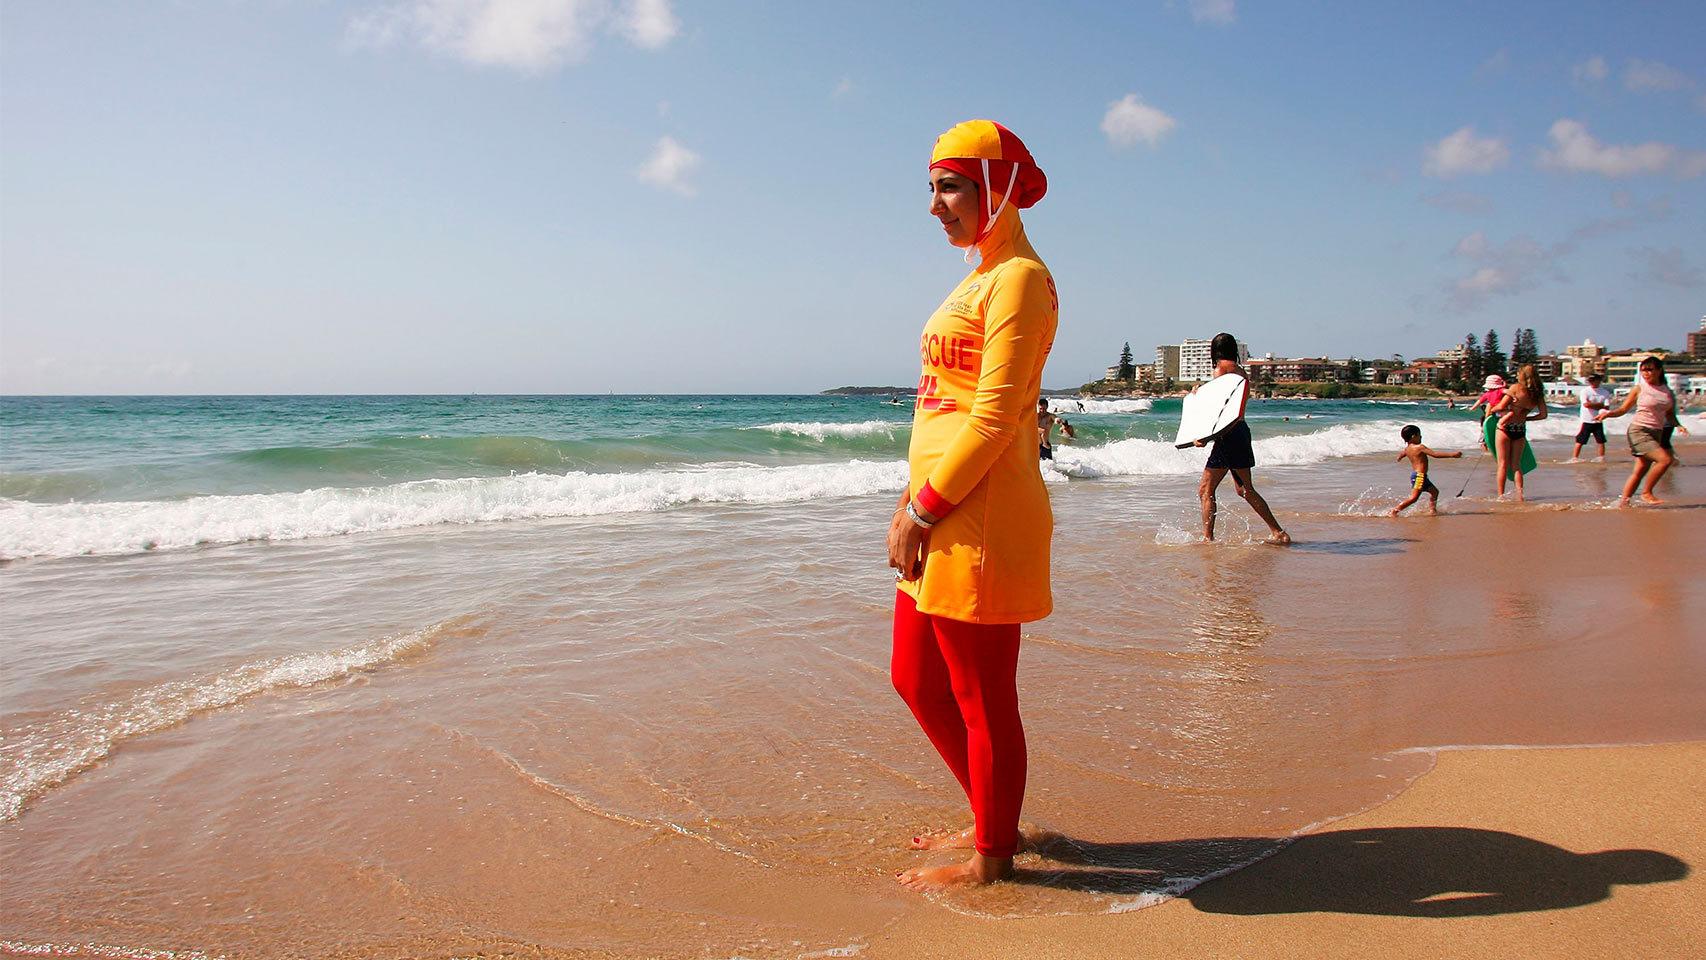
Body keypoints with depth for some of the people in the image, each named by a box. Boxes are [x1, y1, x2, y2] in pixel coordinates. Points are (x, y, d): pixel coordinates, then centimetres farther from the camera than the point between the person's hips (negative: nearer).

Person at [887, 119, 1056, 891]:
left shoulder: (1018, 278, -11)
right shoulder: (979, 278, 19)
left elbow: (995, 415, -18)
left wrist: (924, 510, -16)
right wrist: (914, 500, 15)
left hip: (977, 522, -10)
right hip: (940, 519, 10)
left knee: (982, 700, 3)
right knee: (916, 681, 19)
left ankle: (991, 860, 20)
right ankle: (992, 821, 34)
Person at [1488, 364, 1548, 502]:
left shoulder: (1516, 388, -12)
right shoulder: (1538, 394, 2)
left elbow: (1501, 406, -13)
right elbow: (1543, 415, 5)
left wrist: (1491, 410, 7)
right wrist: (1525, 418, 17)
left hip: (1506, 428, -4)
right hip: (1521, 430, 4)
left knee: (1503, 464, 2)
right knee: (1516, 463, 14)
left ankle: (1501, 495, 2)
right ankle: (1519, 494, 3)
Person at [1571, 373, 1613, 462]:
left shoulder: (1605, 392, 4)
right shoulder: (1585, 391, -4)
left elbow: (1607, 407, -3)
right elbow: (1586, 404, -16)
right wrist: (1600, 405, -9)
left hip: (1598, 421, 3)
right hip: (1586, 421, -3)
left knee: (1601, 440, 8)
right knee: (1580, 440, -4)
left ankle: (1601, 457, 20)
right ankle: (1574, 457, -2)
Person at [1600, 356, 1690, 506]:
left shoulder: (1667, 391, 11)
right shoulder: (1639, 388, -2)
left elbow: (1669, 414, 17)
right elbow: (1623, 409, -1)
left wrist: (1678, 425, -1)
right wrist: (1609, 413, -19)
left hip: (1656, 433, 5)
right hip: (1639, 431, -5)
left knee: (1640, 470, 2)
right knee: (1665, 459, -20)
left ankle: (1623, 501, 10)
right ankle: (1646, 493, -7)